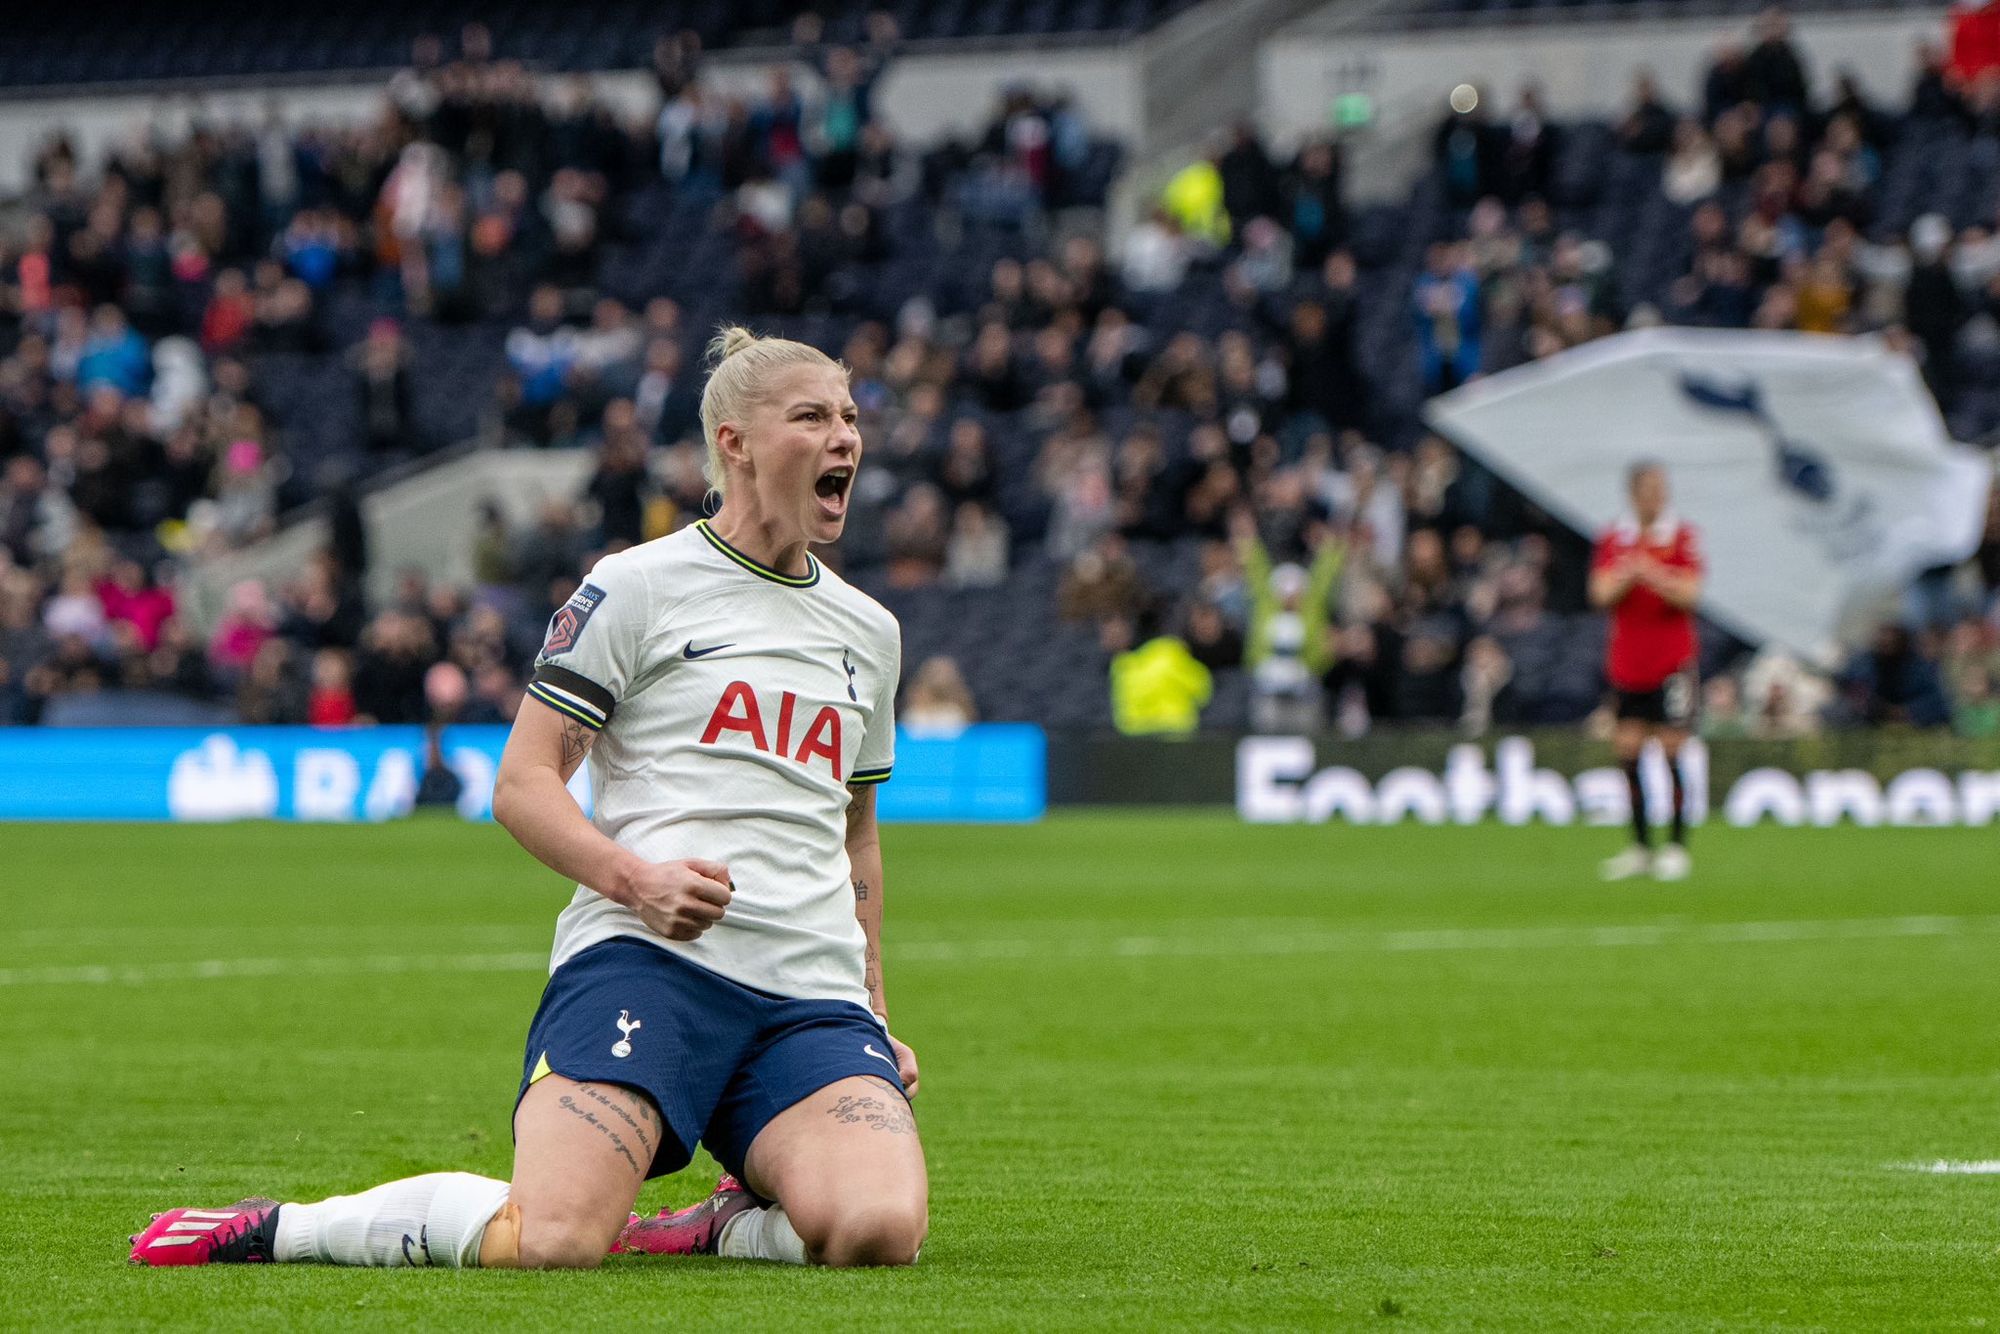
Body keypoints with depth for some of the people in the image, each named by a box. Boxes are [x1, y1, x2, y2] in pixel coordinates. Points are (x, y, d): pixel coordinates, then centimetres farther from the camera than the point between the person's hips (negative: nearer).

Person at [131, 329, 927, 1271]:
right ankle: (274, 1230, -1)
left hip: (811, 996, 4)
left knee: (879, 1229, -28)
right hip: (642, 956, -4)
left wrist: (874, 1016, 24)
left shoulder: (868, 630, 22)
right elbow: (521, 784, 0)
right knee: (554, 1240, -26)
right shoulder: (640, 586, 4)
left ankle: (731, 1226, 5)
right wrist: (634, 877, -17)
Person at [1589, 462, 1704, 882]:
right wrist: (1628, 571, -21)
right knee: (1629, 750, 1)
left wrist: (1652, 573, -24)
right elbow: (1601, 593, -3)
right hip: (1626, 659, 3)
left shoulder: (1681, 537, -1)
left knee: (1672, 750, -5)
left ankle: (1677, 847, 1)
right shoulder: (1613, 539, 6)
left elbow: (1689, 593, -10)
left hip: (1672, 662, -3)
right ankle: (1640, 847, 8)